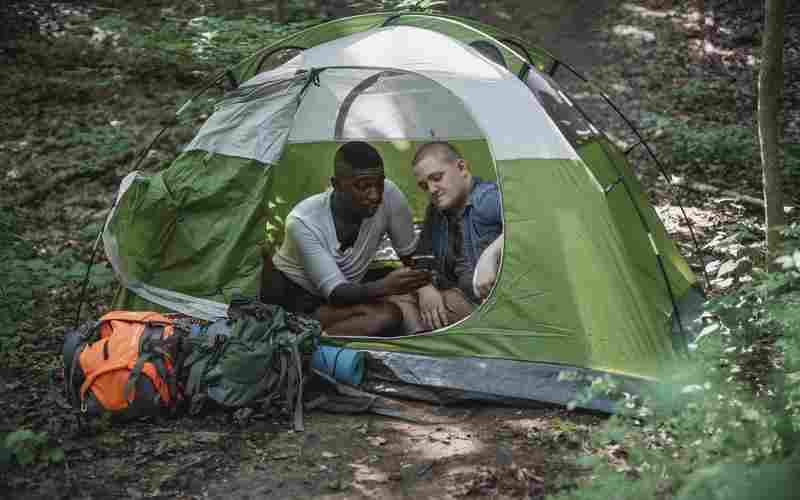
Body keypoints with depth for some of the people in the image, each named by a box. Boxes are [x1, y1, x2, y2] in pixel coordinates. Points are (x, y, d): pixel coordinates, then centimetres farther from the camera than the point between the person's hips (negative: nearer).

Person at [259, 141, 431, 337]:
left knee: (389, 317, -28)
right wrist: (384, 286, -43)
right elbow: (334, 291, -27)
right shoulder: (303, 221, -25)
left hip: (345, 294, 5)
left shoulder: (389, 195, -17)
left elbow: (411, 255, -2)